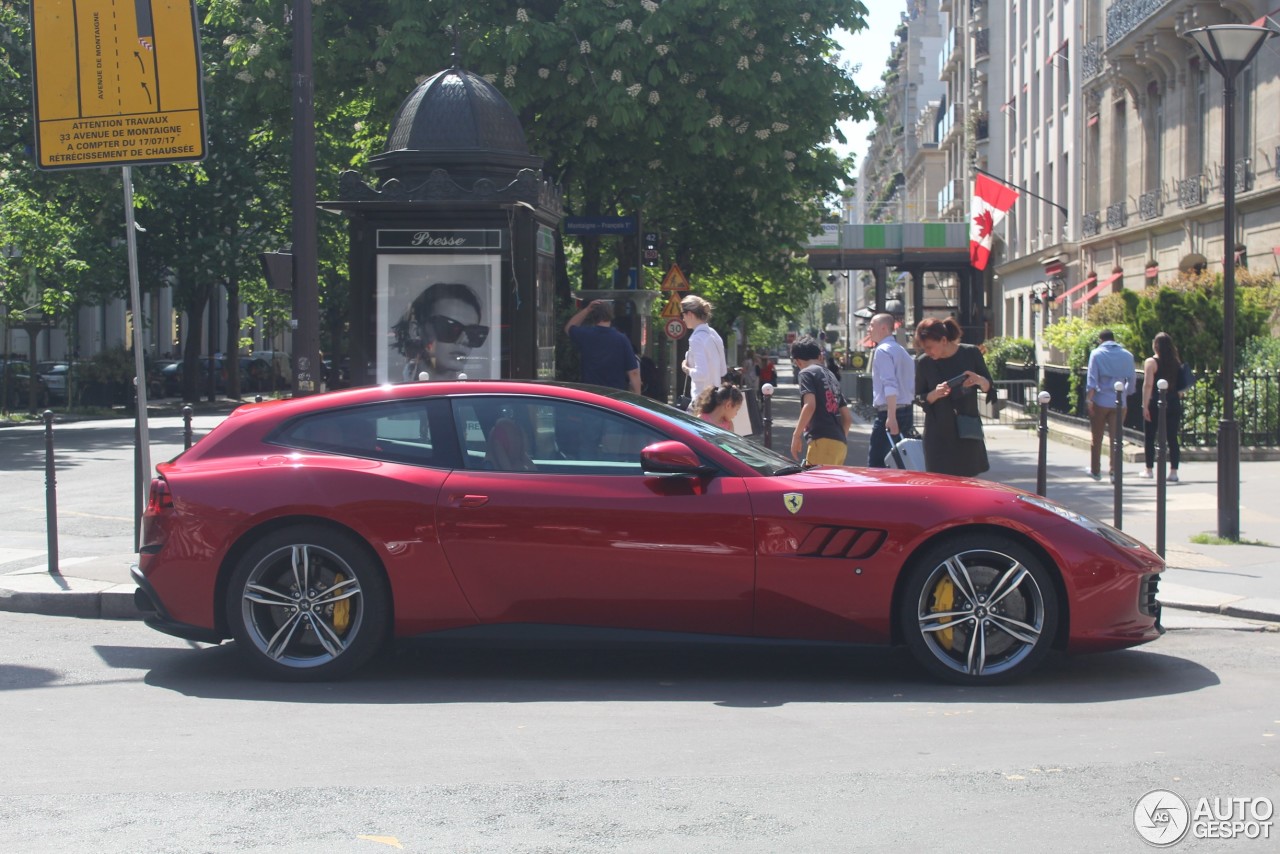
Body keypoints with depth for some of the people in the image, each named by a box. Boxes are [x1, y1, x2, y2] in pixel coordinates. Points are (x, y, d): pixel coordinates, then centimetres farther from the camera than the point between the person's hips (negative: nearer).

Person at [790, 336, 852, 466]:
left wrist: (796, 435, -12)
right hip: (840, 443, 8)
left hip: (823, 441, -8)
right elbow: (847, 417, 24)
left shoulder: (806, 373, 1)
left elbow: (810, 405, -15)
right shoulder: (830, 376, 25)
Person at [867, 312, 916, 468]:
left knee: (875, 462, -9)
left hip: (888, 413, -9)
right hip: (907, 410, 9)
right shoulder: (902, 350, 18)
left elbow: (890, 385, -22)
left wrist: (891, 416, -27)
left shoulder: (882, 350, -10)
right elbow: (912, 387, 19)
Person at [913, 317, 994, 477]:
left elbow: (989, 387, 5)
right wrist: (934, 394, -17)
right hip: (938, 435, -1)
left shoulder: (970, 353, -3)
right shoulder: (923, 363, -3)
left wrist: (979, 380, -18)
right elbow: (918, 398, 4)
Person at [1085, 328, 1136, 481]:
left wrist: (1089, 398, -7)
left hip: (1100, 401, -2)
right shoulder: (1127, 355, 5)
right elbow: (1131, 381, 8)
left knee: (1096, 438, 11)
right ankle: (1115, 471, -2)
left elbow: (1091, 380, -8)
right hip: (1119, 403, 2)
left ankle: (1095, 471, 19)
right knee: (1116, 438, 4)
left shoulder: (1097, 354, -3)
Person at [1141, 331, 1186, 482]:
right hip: (1173, 404, 4)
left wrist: (1145, 406, -14)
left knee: (1149, 438, 8)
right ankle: (1173, 471, 1)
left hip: (1155, 404, -4)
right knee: (1172, 438, 4)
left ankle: (1149, 470, 12)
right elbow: (1182, 386, 7)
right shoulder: (1175, 362, 7)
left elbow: (1148, 385, -14)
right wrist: (1176, 396, 16)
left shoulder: (1151, 362, -7)